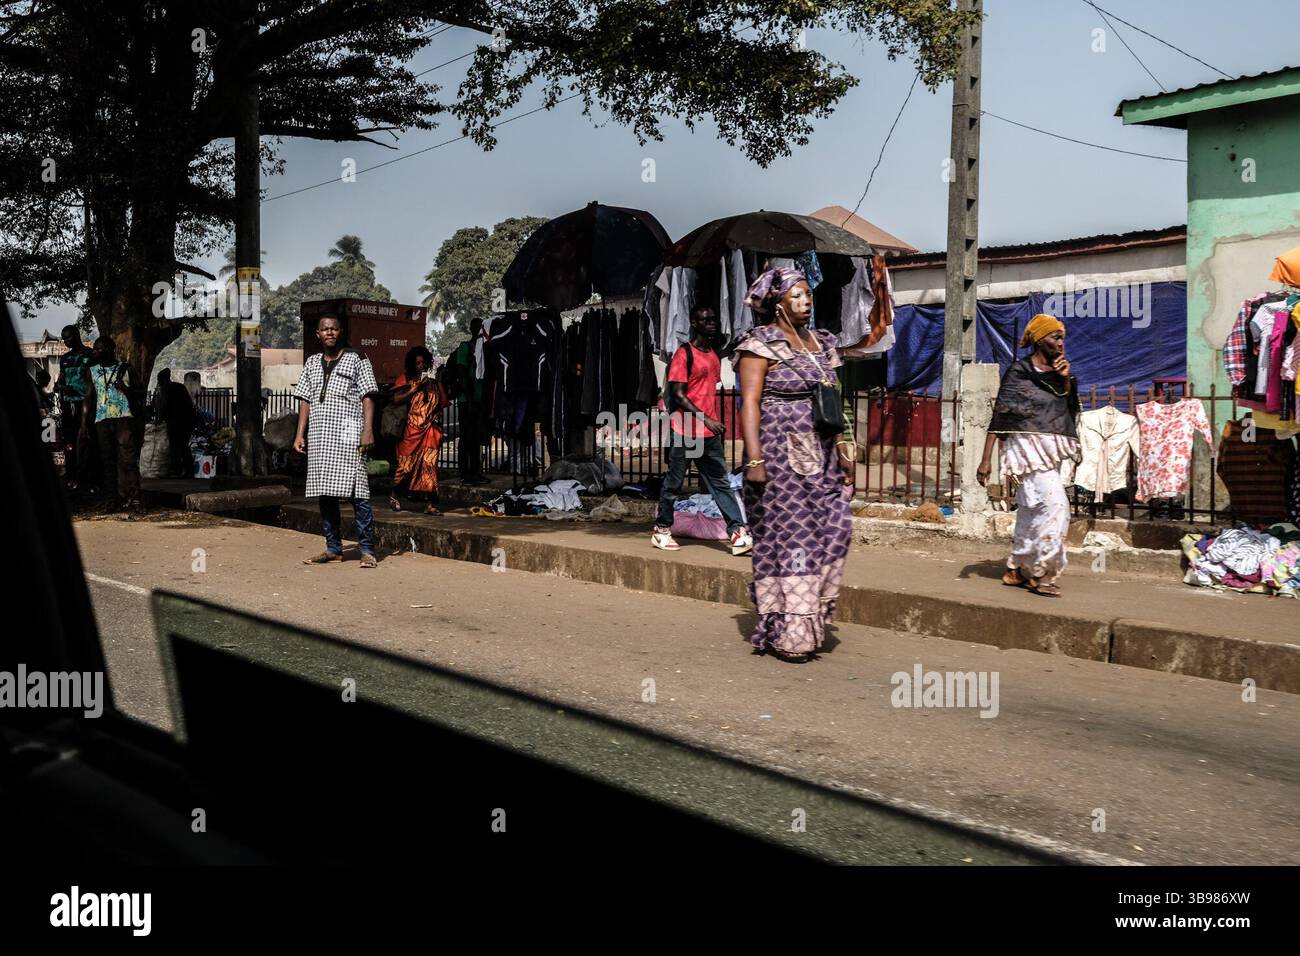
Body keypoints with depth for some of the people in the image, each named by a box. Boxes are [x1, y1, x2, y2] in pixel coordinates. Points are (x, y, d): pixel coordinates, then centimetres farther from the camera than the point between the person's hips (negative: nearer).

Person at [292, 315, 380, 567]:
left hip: (348, 435, -5)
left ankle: (367, 550, -6)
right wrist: (300, 434, 9)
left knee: (356, 492, -9)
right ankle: (333, 548, 14)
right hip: (319, 436, 5)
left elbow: (367, 397, -1)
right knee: (325, 494, 6)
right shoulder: (312, 363, 19)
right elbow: (305, 400, 17)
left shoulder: (357, 359, 5)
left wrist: (368, 430, -12)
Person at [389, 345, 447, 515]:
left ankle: (430, 503, -8)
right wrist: (416, 388, -9)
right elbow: (396, 399, -7)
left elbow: (442, 403, 24)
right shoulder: (405, 379, 7)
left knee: (429, 464, -7)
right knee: (407, 463, 0)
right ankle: (394, 495, 24)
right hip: (411, 430, -2)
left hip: (430, 430, 2)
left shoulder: (433, 381, 16)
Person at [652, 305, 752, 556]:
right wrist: (706, 420, -21)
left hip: (710, 433, 7)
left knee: (720, 482, 1)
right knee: (674, 482, 5)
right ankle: (661, 530, 18)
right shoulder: (684, 354, -9)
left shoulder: (714, 355, 14)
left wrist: (714, 422, 17)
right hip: (684, 431, -7)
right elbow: (678, 395, -15)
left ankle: (738, 533, -4)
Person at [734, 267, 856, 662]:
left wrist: (843, 452, 15)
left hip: (820, 456, 7)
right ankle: (785, 633, 5)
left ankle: (809, 621, 10)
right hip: (780, 455, -7)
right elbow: (750, 403, -12)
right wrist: (754, 459, -20)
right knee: (786, 536, -4)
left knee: (833, 527, -2)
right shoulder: (761, 344, -5)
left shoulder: (821, 342, 17)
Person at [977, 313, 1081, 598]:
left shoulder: (1055, 372, 14)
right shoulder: (1019, 372, -7)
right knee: (1054, 503, -17)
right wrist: (986, 459, -14)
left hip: (1050, 451, 8)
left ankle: (1016, 570, 18)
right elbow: (999, 416, -9)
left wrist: (1066, 379, -2)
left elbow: (1072, 409, 13)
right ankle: (1041, 573, -11)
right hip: (1029, 446, -8)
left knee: (1032, 511, 10)